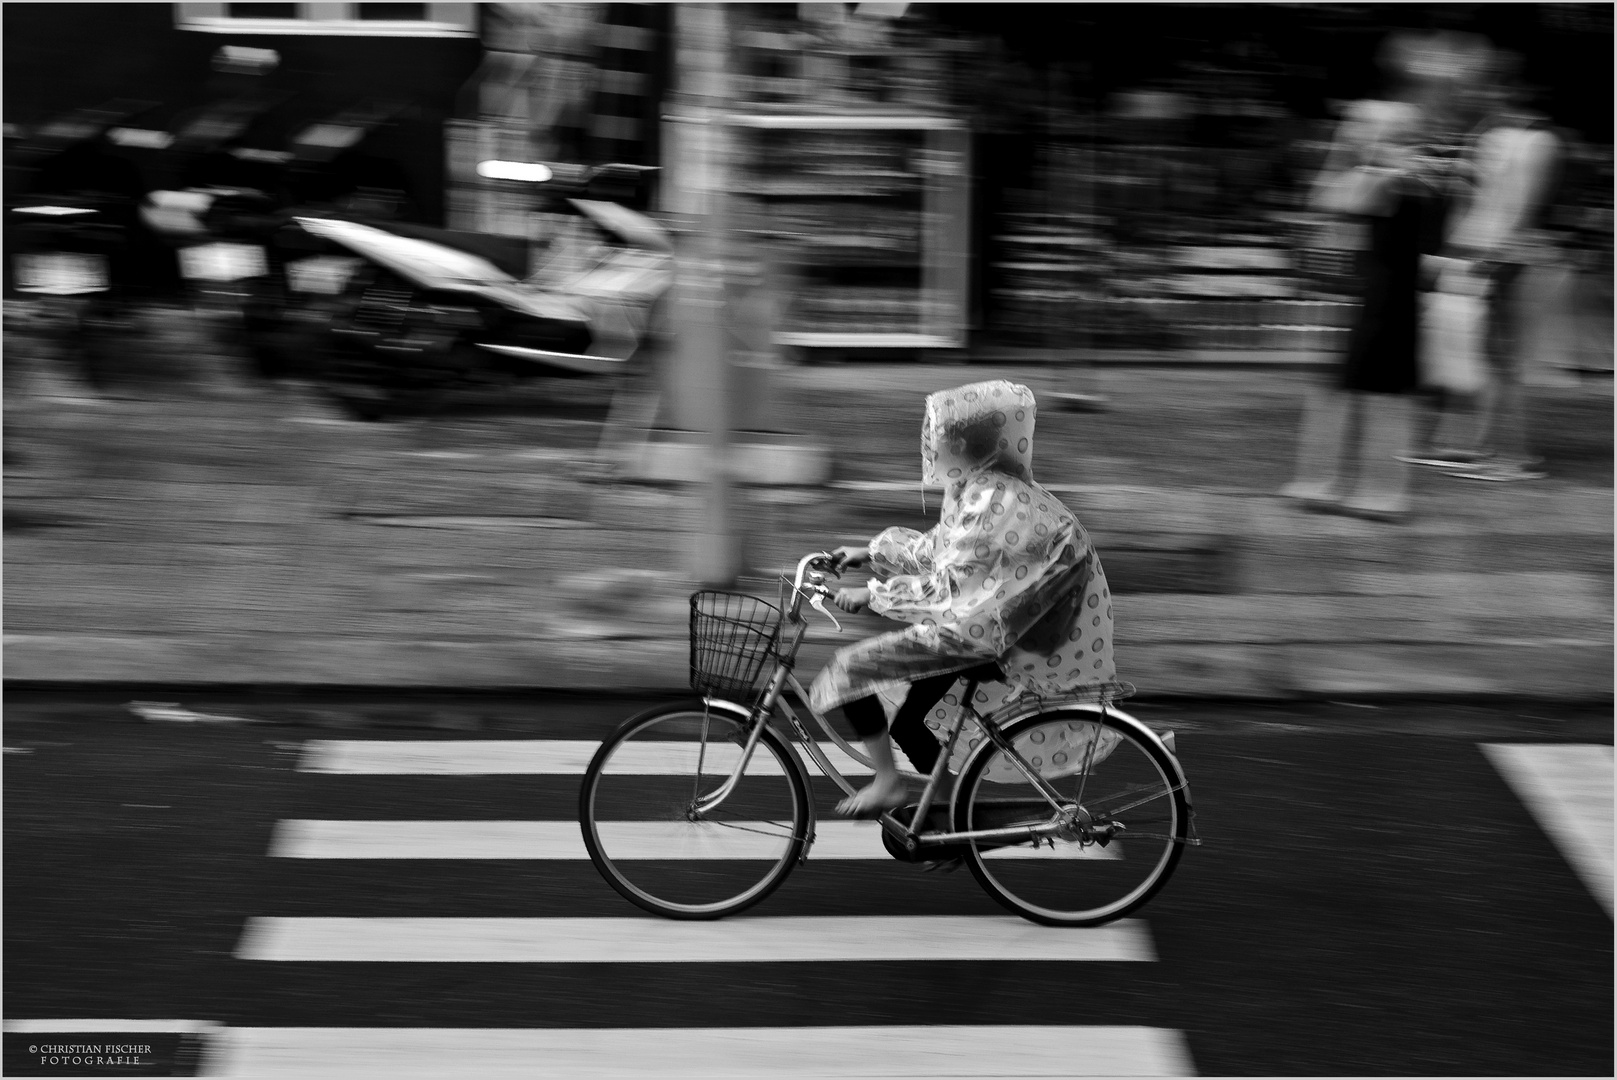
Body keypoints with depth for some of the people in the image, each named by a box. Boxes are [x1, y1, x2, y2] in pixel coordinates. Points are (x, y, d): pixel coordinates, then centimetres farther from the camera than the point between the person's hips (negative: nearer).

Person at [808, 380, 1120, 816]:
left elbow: (946, 587, -24)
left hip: (978, 633, -10)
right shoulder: (970, 489, 7)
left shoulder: (989, 502, -23)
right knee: (908, 728, 14)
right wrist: (869, 552, 21)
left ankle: (888, 782, -1)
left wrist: (872, 595, -18)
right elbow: (935, 549, 21)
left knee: (851, 668, -11)